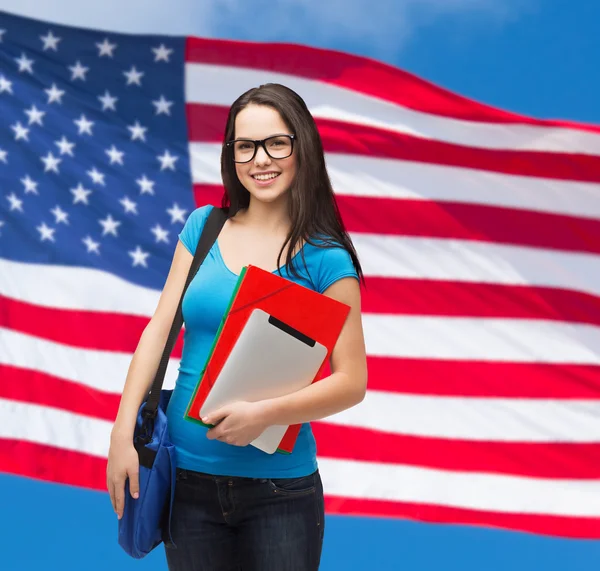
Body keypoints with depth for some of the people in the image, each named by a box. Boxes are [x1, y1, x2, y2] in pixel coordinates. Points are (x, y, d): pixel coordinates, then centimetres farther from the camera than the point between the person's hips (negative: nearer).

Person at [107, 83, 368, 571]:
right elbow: (160, 328, 1)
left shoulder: (325, 259, -7)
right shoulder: (203, 228, 4)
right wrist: (123, 431, -7)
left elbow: (352, 382, -9)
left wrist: (266, 413, -23)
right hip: (187, 478, 3)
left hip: (280, 489, -3)